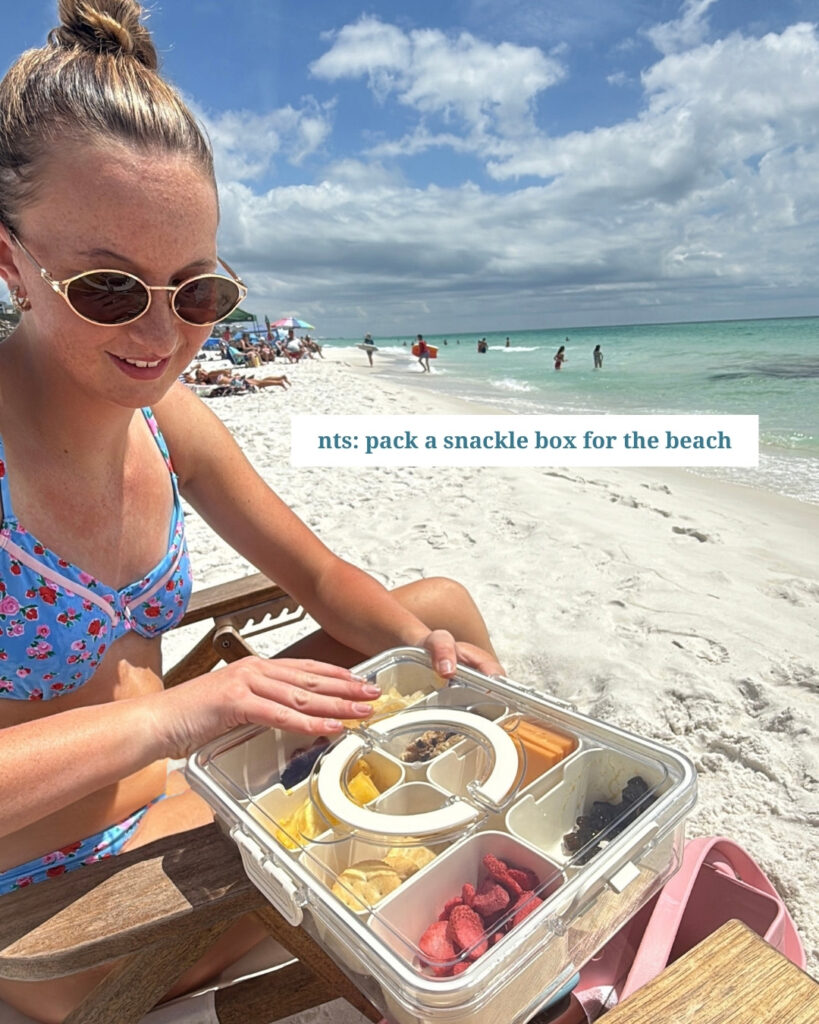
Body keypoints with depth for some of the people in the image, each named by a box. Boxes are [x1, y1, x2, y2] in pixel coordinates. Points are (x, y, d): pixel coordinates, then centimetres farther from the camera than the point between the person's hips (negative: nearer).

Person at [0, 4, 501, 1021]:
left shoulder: (165, 415, -6)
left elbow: (319, 575, 0)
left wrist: (421, 643, -17)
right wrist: (166, 718, -38)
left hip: (182, 785, 6)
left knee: (442, 606, 3)